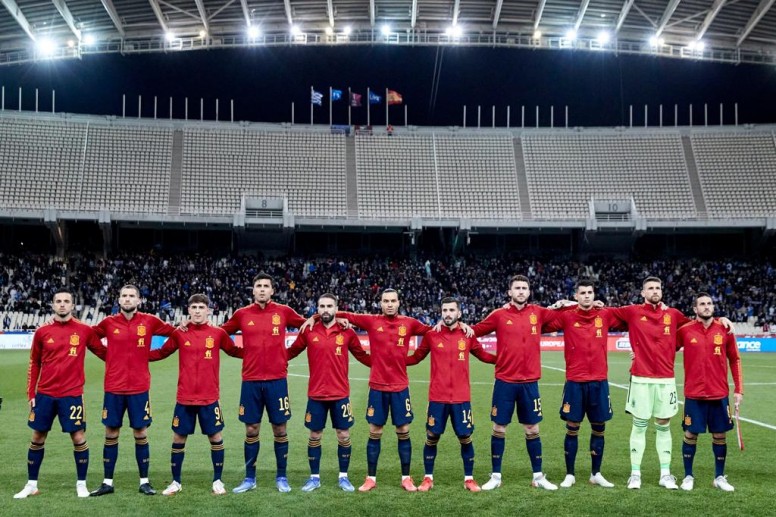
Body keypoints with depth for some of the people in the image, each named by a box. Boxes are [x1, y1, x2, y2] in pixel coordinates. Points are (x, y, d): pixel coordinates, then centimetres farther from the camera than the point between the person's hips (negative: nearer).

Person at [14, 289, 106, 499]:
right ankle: (31, 485, 24)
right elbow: (34, 364, 9)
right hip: (44, 394, 2)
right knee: (37, 438, 10)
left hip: (72, 394, -2)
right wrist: (31, 393, 6)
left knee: (78, 437, -1)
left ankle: (81, 485, 13)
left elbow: (103, 353, 9)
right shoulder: (42, 332, 3)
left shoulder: (84, 331, -2)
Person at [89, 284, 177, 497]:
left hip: (139, 388, -1)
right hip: (113, 388, 1)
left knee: (141, 434, 4)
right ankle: (107, 483, 18)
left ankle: (144, 482, 15)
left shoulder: (149, 321, -2)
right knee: (111, 435, 7)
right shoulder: (109, 323, 1)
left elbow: (174, 332, 8)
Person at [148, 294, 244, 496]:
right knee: (178, 437, 8)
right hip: (184, 397, 1)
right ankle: (176, 482, 25)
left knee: (215, 436, 5)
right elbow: (162, 353, 11)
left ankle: (217, 481, 22)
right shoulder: (179, 333, 1)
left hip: (209, 397, -1)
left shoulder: (218, 333, -1)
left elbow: (234, 351, 10)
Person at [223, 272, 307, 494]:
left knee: (280, 429, 6)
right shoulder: (242, 314, 2)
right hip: (251, 381, 1)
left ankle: (281, 477, 20)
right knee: (251, 430, 7)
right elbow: (222, 332, 14)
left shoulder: (284, 312, 0)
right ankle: (249, 479, 21)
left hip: (277, 380, -1)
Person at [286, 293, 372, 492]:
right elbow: (290, 353, 8)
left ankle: (343, 477, 22)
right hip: (316, 394, 0)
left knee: (344, 435, 6)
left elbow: (362, 356, 10)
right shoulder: (308, 332, -2)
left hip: (340, 394, 0)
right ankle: (314, 477, 23)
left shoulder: (347, 332, -1)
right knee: (314, 435, 9)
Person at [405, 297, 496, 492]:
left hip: (461, 397, 1)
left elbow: (483, 355, 16)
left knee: (465, 438, 6)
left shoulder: (468, 335, 2)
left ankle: (469, 479, 23)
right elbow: (416, 357, 10)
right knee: (432, 437, 6)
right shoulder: (431, 335, 0)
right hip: (437, 397, 0)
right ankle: (428, 478, 22)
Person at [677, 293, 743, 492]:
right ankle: (688, 476, 18)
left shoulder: (724, 330, 1)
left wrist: (738, 389, 4)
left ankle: (720, 477, 23)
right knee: (690, 435, 5)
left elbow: (734, 360, 7)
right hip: (694, 394, -2)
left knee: (719, 435, 9)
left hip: (719, 394, 2)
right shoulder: (685, 331, -5)